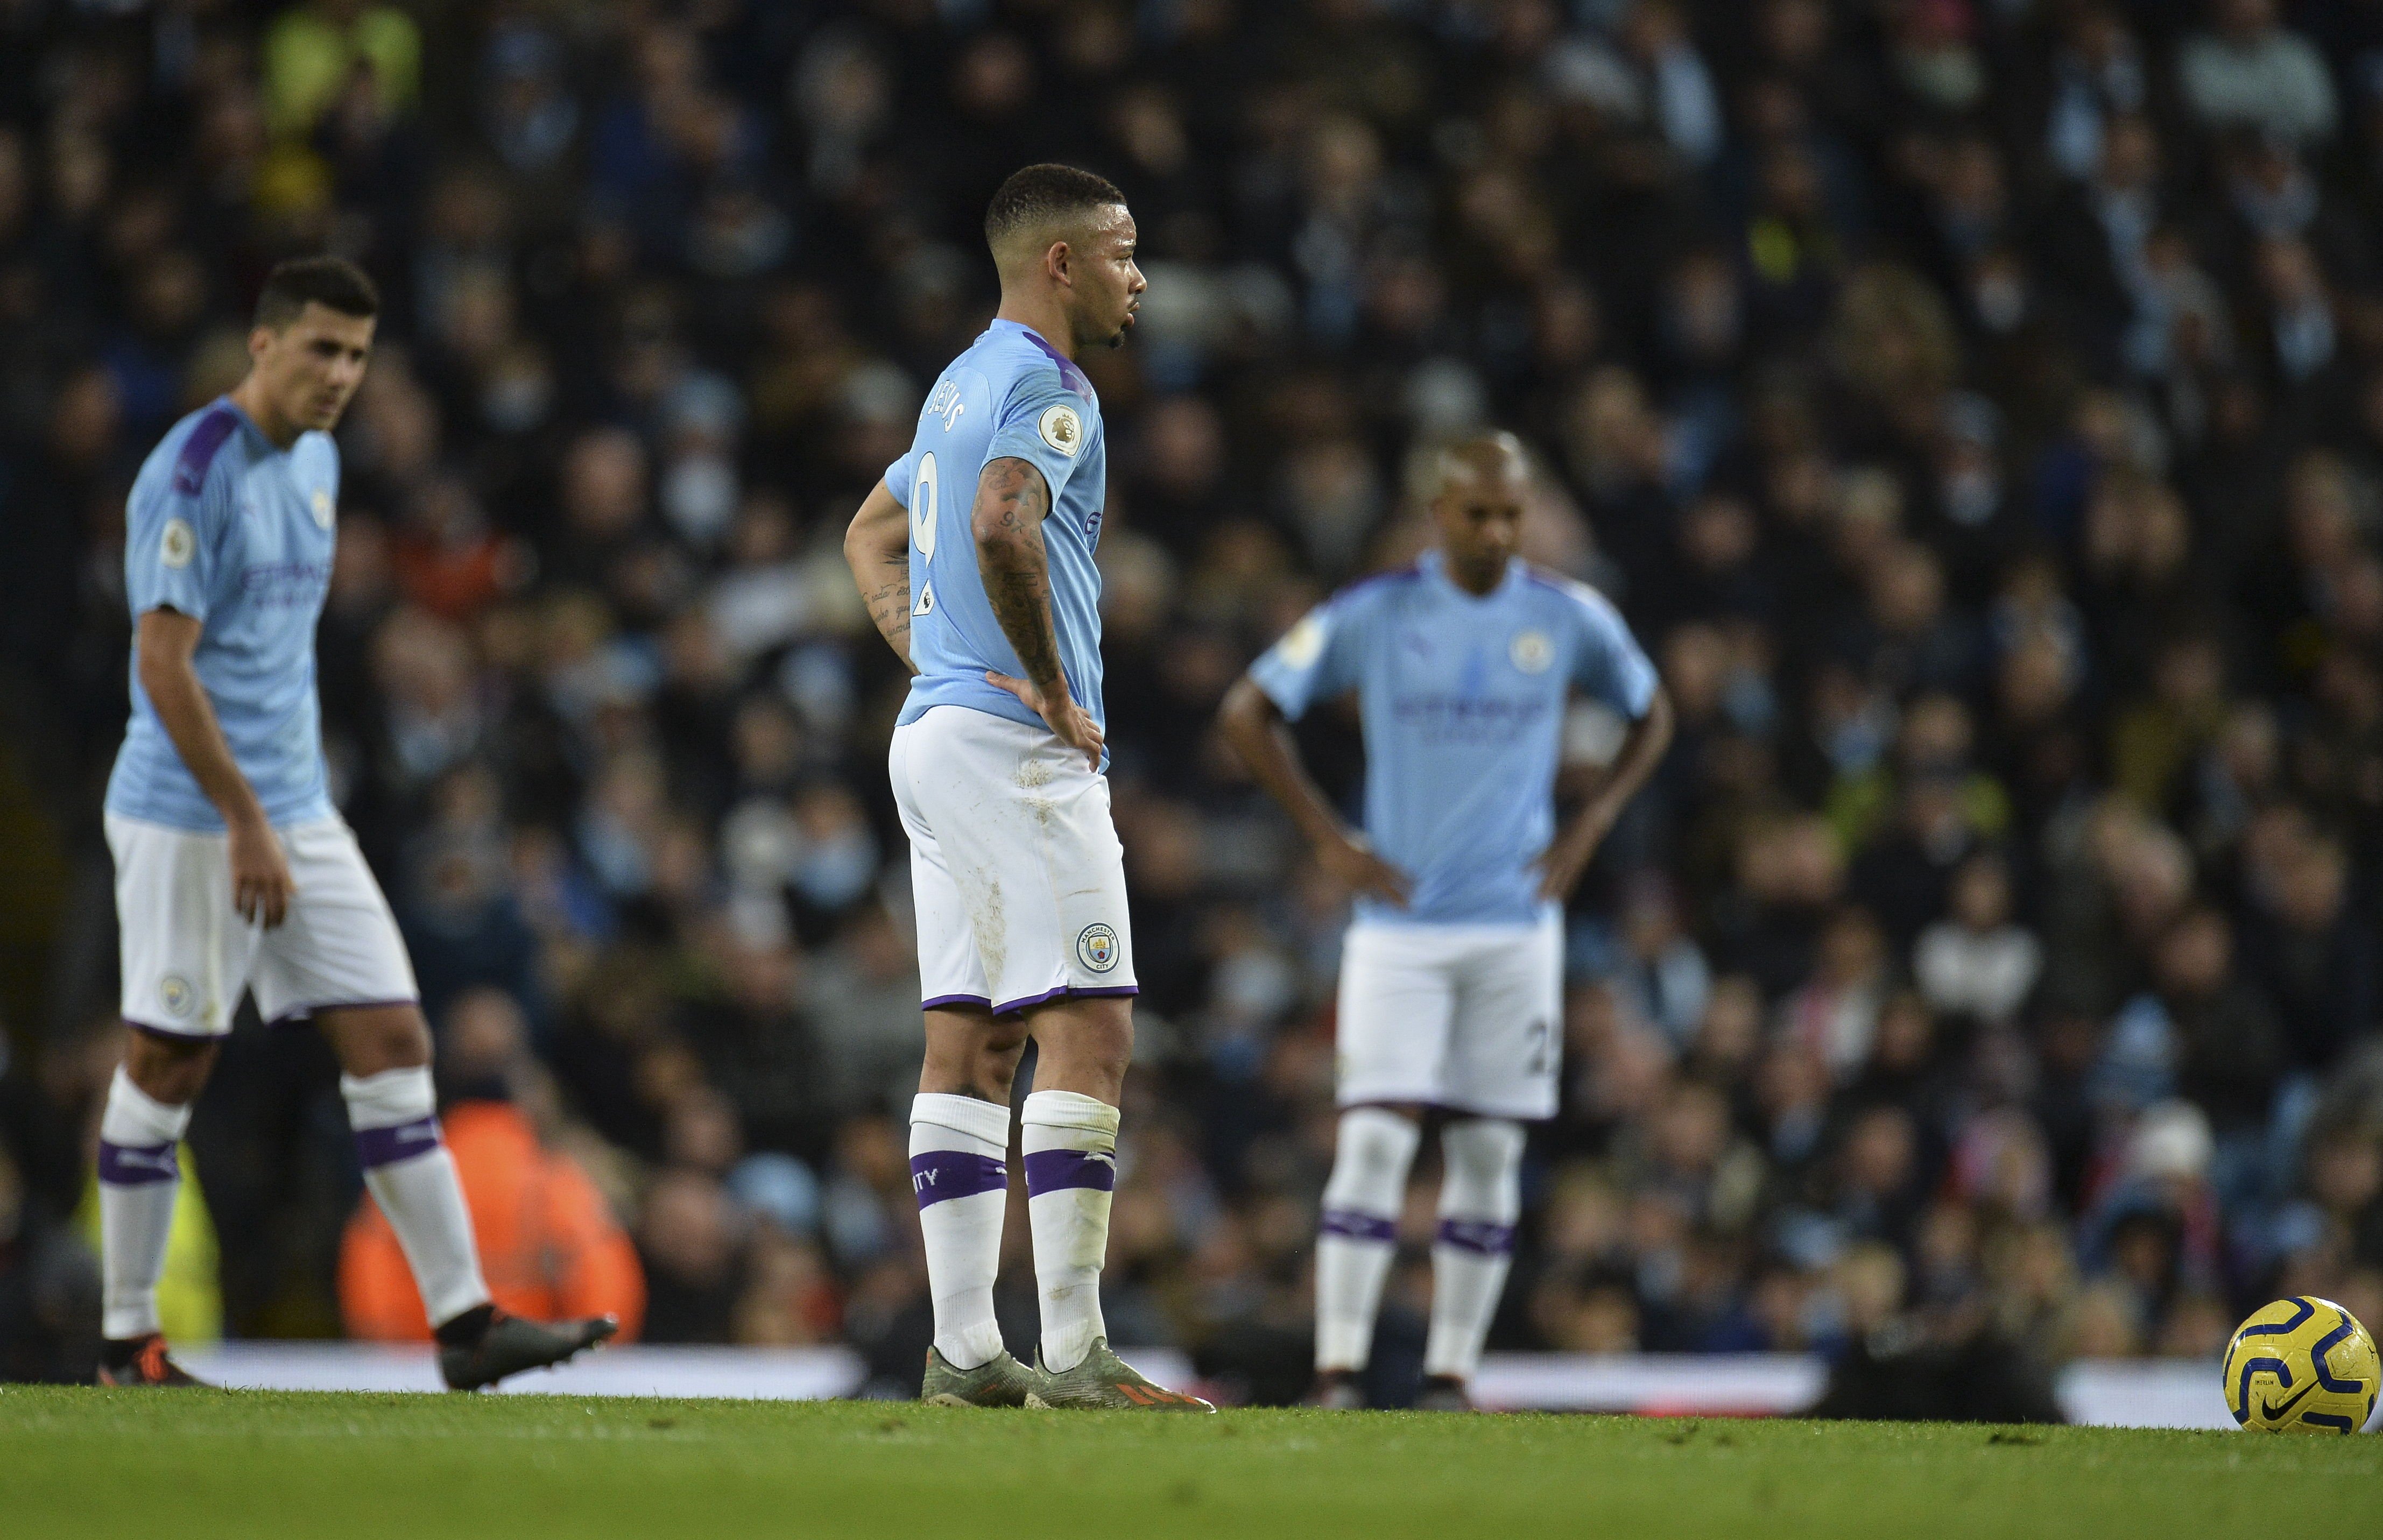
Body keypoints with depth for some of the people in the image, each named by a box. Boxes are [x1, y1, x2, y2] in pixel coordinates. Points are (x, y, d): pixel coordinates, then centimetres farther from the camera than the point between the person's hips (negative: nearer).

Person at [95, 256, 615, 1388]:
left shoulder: (316, 461, 13)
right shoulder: (192, 475, -15)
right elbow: (162, 665, -19)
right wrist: (247, 825, -21)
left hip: (297, 813, 8)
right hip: (189, 818, -8)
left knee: (392, 1042, 1)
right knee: (165, 1070, -1)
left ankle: (464, 1319, 0)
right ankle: (127, 1342, 9)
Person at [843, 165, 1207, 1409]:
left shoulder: (964, 383, 20)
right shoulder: (1044, 383, -11)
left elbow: (872, 535, 32)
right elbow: (1002, 526, -29)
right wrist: (1055, 692, -19)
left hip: (936, 735, 10)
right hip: (1015, 748, -10)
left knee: (970, 1043, 7)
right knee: (1088, 1038, -11)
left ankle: (963, 1350, 6)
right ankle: (1073, 1353, -15)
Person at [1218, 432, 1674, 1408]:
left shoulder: (1570, 620, 2)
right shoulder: (1373, 614, -4)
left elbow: (1651, 716, 19)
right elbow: (1249, 713, 4)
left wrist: (1587, 830, 6)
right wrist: (1327, 837, -2)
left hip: (1516, 925, 2)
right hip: (1399, 919, -2)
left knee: (1489, 1154, 3)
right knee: (1375, 1142, -12)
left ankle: (1451, 1375, 9)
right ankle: (1338, 1371, -12)